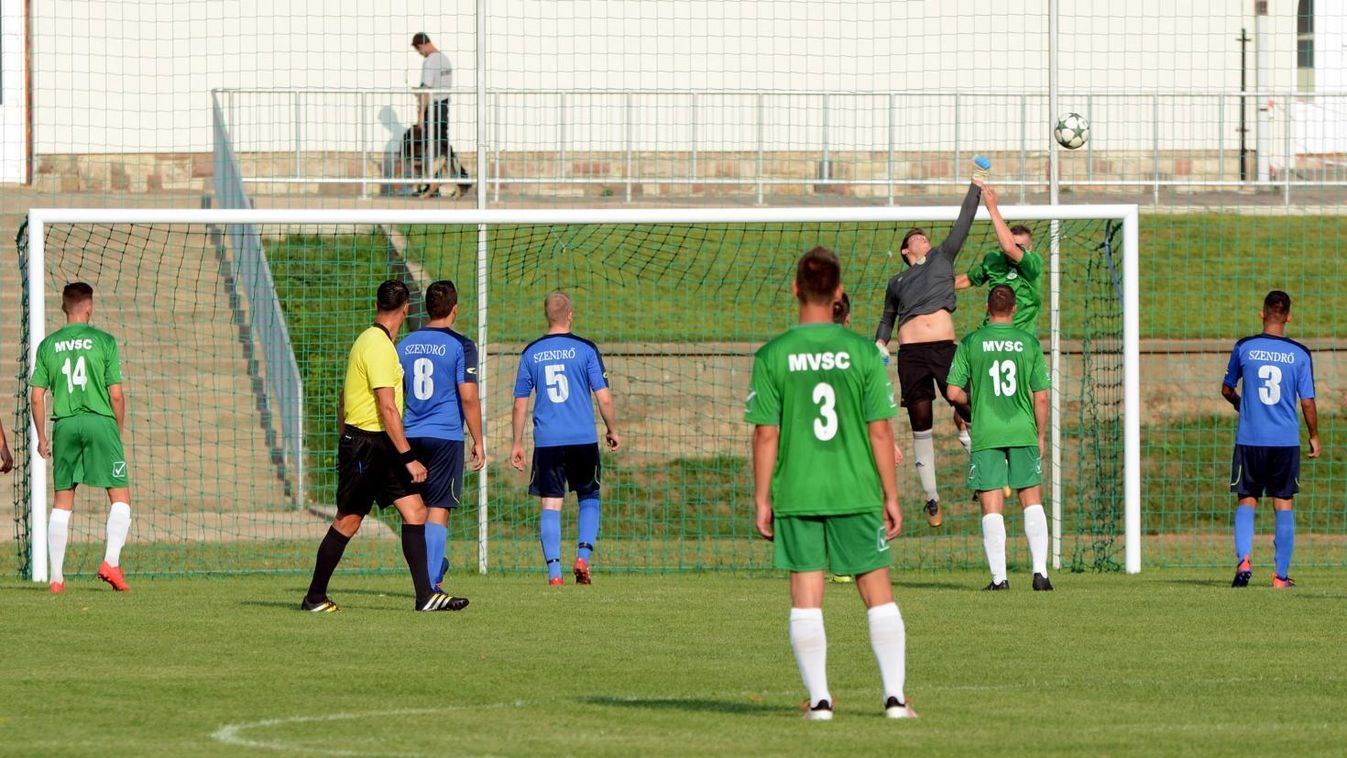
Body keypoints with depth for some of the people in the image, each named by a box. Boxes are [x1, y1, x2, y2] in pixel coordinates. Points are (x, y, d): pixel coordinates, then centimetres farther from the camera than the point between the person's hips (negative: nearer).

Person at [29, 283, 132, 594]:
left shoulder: (48, 345, 5)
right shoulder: (103, 341, -3)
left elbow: (37, 397, 4)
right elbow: (116, 394, -5)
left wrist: (41, 437, 14)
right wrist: (120, 430, 8)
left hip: (64, 425, 3)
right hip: (100, 421, -3)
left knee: (62, 503, 10)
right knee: (120, 497, 4)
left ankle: (56, 576, 7)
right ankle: (111, 562, -13)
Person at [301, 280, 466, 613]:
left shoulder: (369, 340, 14)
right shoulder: (379, 346, -17)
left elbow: (343, 401, 21)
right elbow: (387, 408, -21)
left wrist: (345, 440, 26)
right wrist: (409, 457, -21)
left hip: (382, 447, 9)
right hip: (366, 444, -9)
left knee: (415, 512, 0)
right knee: (348, 521, 0)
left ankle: (425, 595, -4)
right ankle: (315, 598, 12)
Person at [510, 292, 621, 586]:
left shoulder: (531, 353, 4)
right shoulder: (585, 349, -3)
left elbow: (520, 404, 7)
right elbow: (604, 397, -5)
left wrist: (517, 443, 14)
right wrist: (612, 430, 11)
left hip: (547, 440, 1)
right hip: (583, 439, -1)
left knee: (551, 504, 2)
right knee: (589, 498, 15)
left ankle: (554, 571, -7)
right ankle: (583, 556, 0)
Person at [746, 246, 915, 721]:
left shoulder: (772, 356, -5)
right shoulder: (862, 352, -4)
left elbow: (766, 435, -4)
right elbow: (880, 432, -2)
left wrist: (761, 498, 5)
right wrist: (891, 496, 5)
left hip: (796, 495, 0)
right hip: (855, 494, 0)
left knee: (806, 597, 4)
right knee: (878, 593, 8)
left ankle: (818, 699, 2)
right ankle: (895, 695, 4)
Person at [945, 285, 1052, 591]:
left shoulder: (971, 344, -1)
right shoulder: (1028, 343, 1)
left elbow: (954, 392, -3)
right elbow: (1041, 396, 2)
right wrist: (1040, 436, 13)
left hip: (986, 434, -1)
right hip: (1023, 432, 1)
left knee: (992, 506, 1)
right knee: (1032, 500, 9)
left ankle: (999, 577, -2)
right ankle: (1040, 570, 0)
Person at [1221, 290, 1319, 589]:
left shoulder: (1244, 348, -2)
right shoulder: (1300, 354, -3)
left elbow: (1227, 389, 10)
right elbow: (1308, 401, -1)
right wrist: (1314, 437, 14)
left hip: (1250, 439, 0)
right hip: (1287, 441, 0)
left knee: (1246, 501, 9)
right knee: (1284, 505, 8)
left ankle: (1243, 560, -13)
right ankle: (1281, 574, 6)